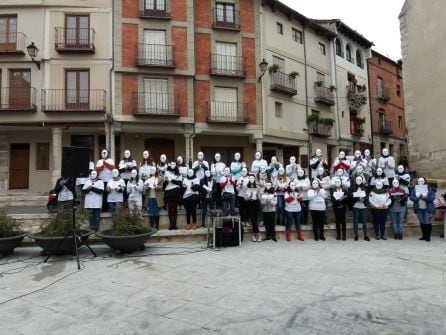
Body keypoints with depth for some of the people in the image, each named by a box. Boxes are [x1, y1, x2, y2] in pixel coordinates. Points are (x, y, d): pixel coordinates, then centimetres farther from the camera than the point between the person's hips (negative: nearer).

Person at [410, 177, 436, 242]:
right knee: (422, 222, 11)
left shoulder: (430, 188, -1)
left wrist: (425, 198, -26)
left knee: (427, 222, -4)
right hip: (419, 208, 3)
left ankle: (428, 237, 7)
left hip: (428, 208, -3)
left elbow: (432, 197, -10)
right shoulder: (414, 189, 5)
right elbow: (411, 197, -4)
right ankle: (424, 236, 22)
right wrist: (417, 198, -22)